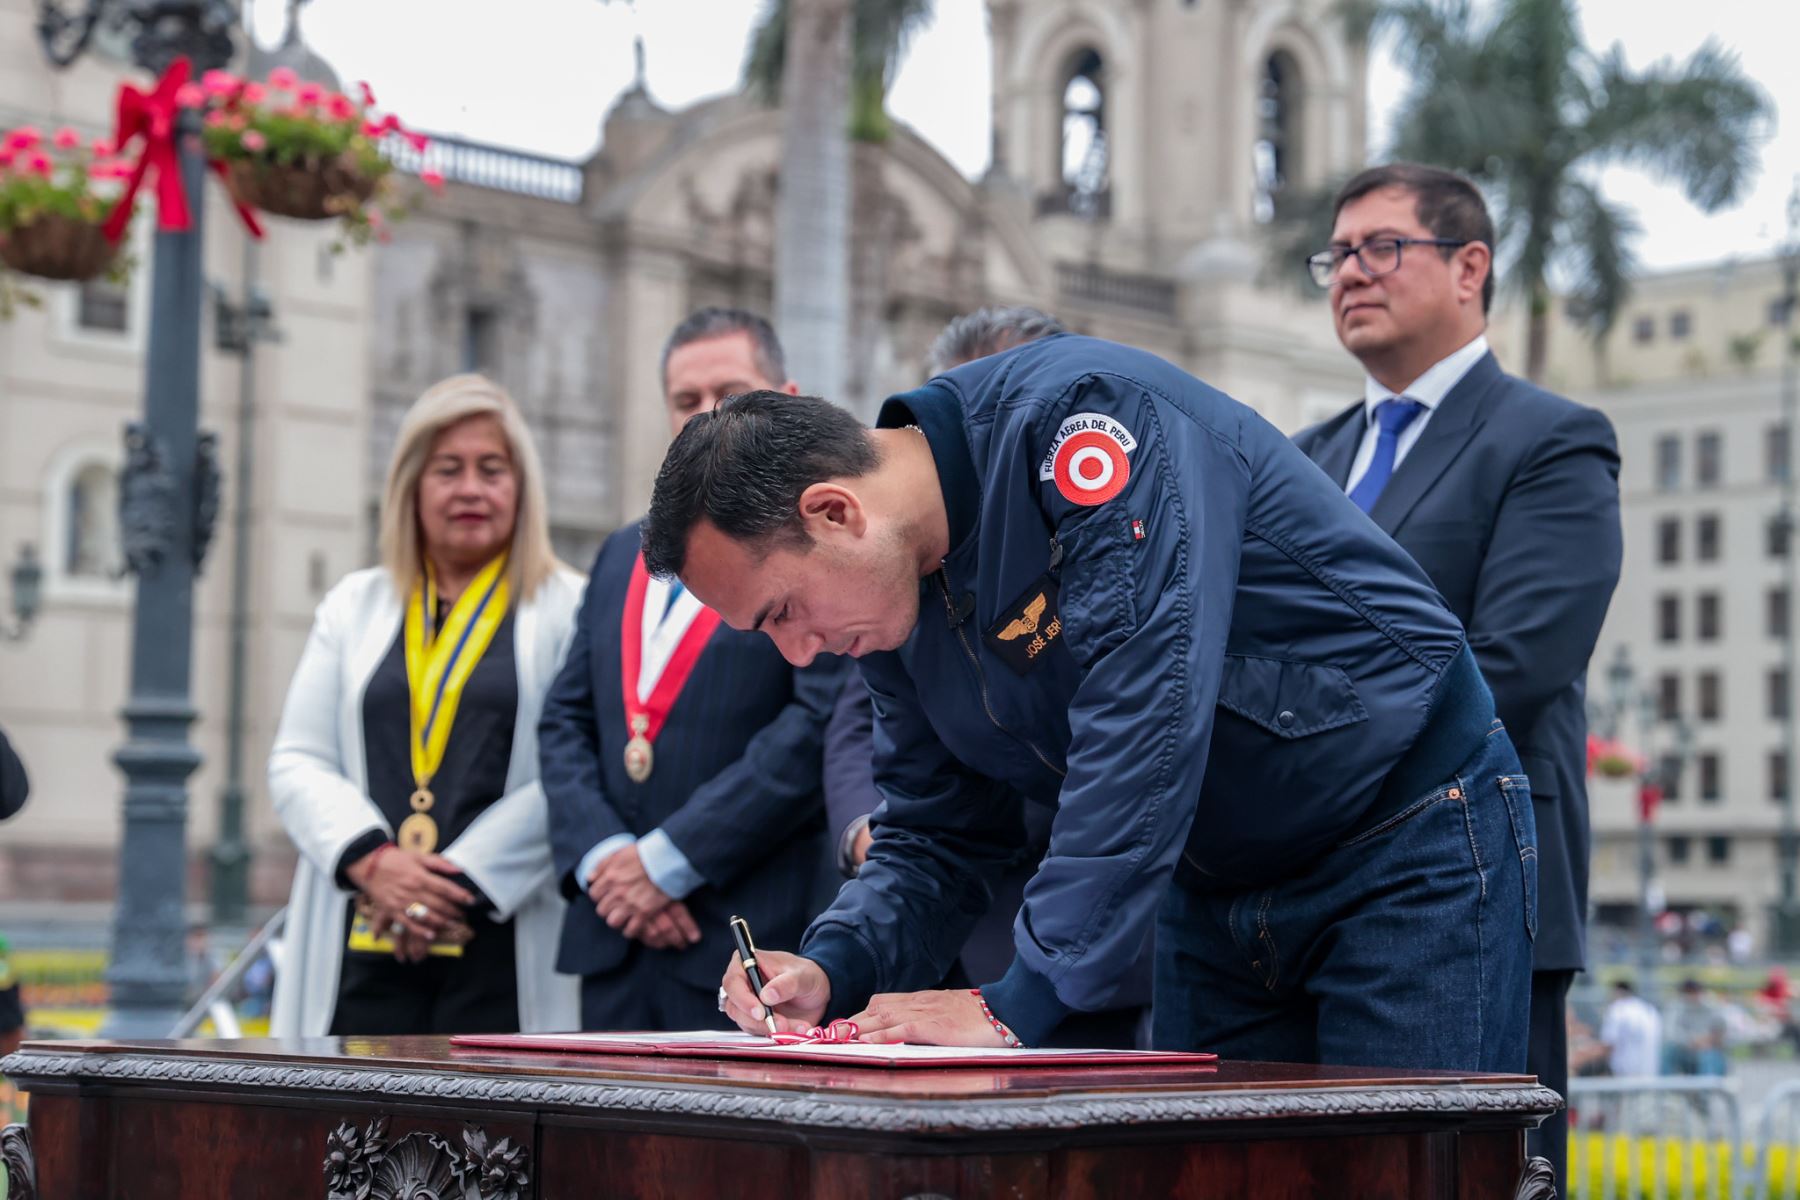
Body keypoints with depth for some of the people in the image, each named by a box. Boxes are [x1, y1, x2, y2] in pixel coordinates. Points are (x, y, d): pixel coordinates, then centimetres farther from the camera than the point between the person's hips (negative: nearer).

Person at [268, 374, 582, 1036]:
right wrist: (369, 859, -8)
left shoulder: (568, 610, 4)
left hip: (504, 949, -3)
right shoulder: (355, 605, 17)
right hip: (361, 951, 3)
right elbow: (297, 763, 11)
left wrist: (467, 880, -14)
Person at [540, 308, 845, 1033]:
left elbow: (822, 724, -13)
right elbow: (565, 721, 14)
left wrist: (668, 860, -13)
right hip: (614, 938, 6)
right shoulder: (623, 554, 20)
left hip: (752, 944, -6)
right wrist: (601, 856, -4)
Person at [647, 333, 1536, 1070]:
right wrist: (830, 969, -13)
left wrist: (1022, 1003, -32)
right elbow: (936, 839, 8)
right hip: (1221, 894, 8)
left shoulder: (1079, 412, -26)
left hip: (1410, 844, -7)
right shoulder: (896, 602, 0)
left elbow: (1146, 714, -34)